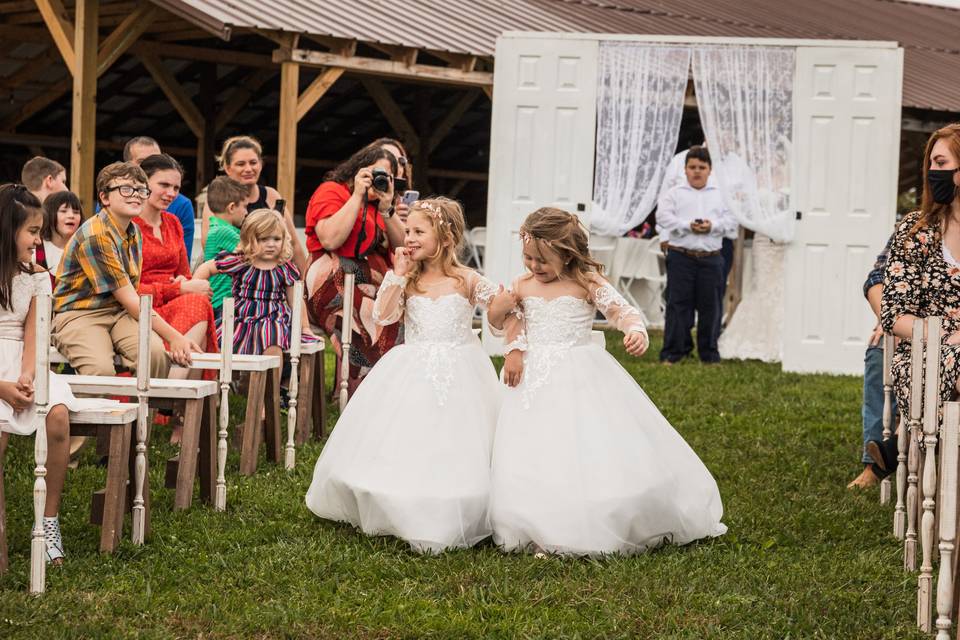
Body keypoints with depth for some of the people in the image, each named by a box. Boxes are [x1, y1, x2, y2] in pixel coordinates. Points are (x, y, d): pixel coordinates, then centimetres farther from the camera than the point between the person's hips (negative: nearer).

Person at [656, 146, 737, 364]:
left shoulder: (720, 195, 13)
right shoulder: (675, 194, 7)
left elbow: (731, 219, 4)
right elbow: (663, 217, -5)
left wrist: (713, 226, -14)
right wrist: (687, 226, -15)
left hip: (711, 258, 2)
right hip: (681, 257, -2)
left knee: (710, 306, 5)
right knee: (678, 305, -2)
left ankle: (709, 354, 14)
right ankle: (673, 353, 2)